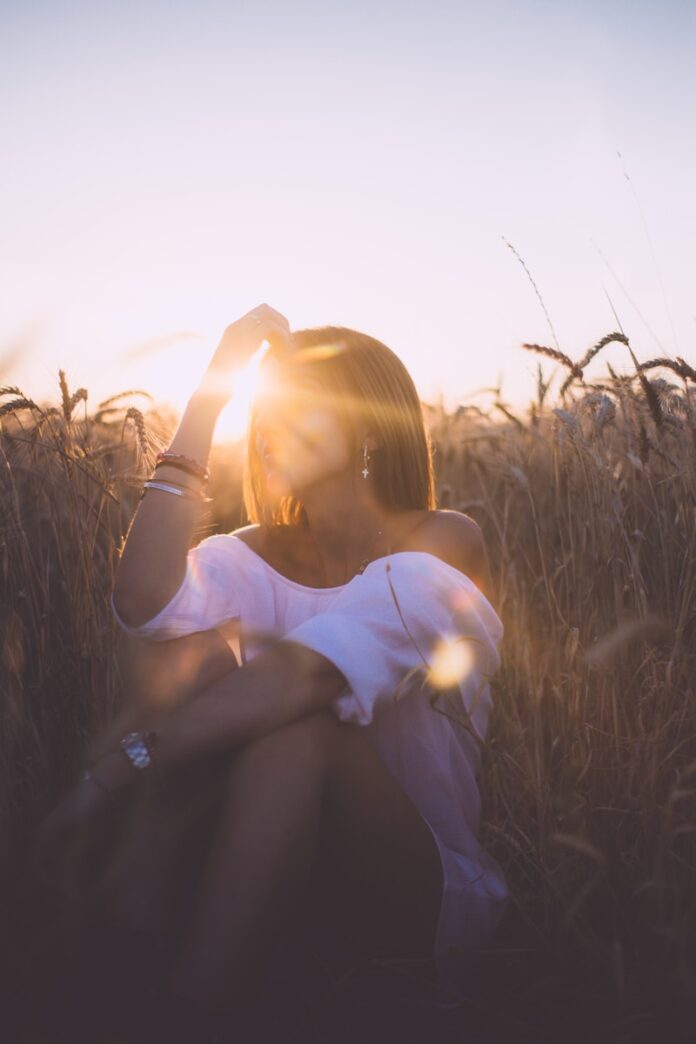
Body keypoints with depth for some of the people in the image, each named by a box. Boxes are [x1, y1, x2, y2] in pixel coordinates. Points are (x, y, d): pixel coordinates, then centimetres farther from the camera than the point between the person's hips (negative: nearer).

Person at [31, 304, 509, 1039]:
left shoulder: (442, 543, -9)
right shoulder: (258, 557, 4)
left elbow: (312, 675, -28)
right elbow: (145, 605, -20)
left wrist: (126, 760, -33)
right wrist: (208, 397, -16)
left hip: (416, 888, -3)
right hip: (272, 872, 4)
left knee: (291, 721, -33)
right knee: (206, 648, -20)